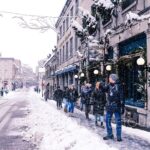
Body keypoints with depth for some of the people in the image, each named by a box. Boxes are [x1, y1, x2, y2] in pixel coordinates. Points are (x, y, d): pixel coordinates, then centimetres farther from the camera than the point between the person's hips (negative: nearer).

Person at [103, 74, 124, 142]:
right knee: (107, 121, 9)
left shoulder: (119, 86, -9)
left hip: (117, 107, -5)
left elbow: (122, 97, -9)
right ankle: (110, 135, 23)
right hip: (109, 107, 5)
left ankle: (119, 136, 14)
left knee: (118, 122, 3)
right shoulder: (109, 86, 6)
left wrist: (122, 107, -12)